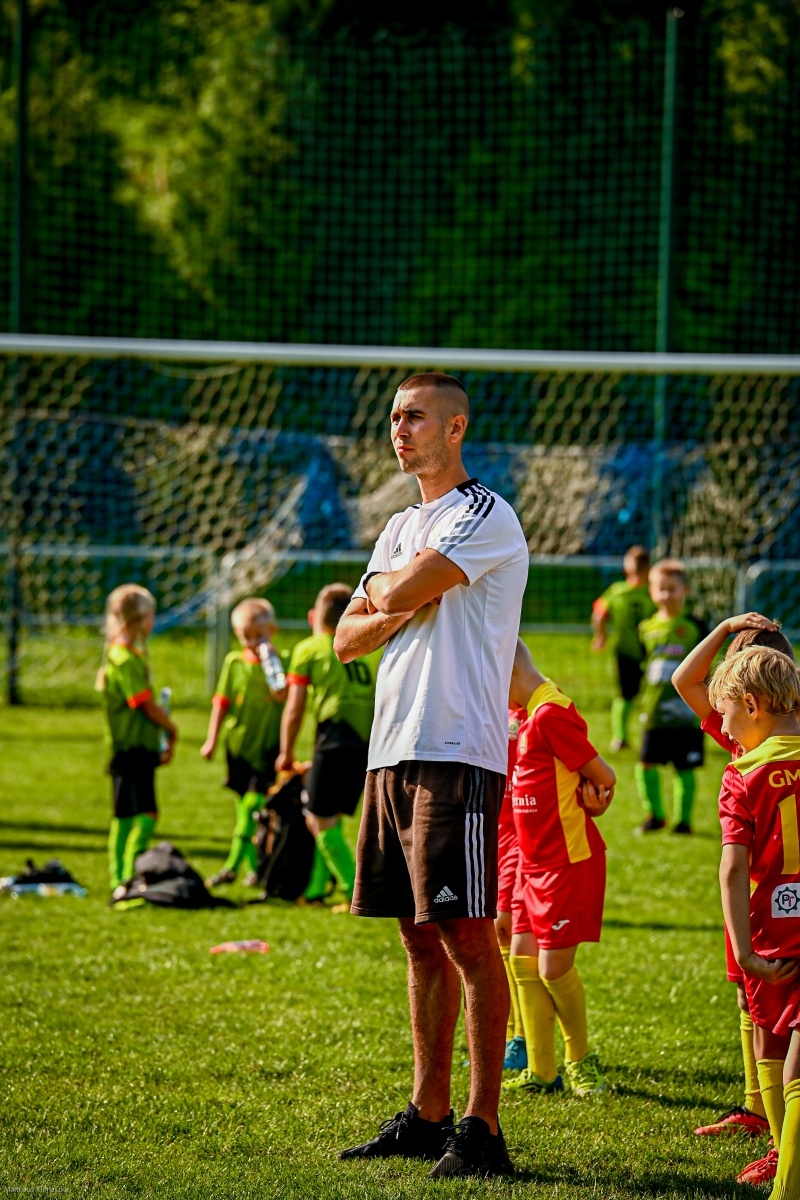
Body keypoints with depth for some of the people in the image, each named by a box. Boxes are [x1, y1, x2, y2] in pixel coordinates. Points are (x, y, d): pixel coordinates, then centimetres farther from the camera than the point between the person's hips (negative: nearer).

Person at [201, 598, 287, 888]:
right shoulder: (234, 662, 5)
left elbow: (282, 695, -16)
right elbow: (221, 702, 7)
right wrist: (212, 740, 4)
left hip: (267, 745, -4)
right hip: (238, 743, 4)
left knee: (253, 804, -13)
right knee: (243, 807, 9)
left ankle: (233, 865, -13)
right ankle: (252, 867, 18)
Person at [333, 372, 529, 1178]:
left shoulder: (486, 516, -6)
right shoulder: (401, 527, 21)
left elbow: (400, 593, -17)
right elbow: (347, 640, 17)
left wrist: (386, 591, 6)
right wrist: (401, 611, -2)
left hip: (457, 756, -9)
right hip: (392, 751, 9)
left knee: (467, 937, -9)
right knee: (420, 938, 11)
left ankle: (482, 1127, -9)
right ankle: (427, 1116, 16)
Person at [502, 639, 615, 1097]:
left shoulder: (551, 715, -19)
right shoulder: (532, 713, 11)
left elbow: (604, 777, -16)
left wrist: (591, 798, 2)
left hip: (569, 861, -10)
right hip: (538, 860, 10)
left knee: (554, 967, -4)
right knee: (524, 959, 8)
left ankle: (582, 1060, 17)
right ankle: (542, 1072, 13)